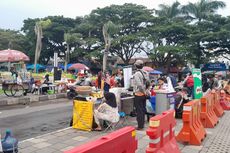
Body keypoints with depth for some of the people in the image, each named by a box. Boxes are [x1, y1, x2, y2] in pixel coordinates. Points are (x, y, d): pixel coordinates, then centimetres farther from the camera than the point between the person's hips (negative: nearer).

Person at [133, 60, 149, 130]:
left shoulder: (137, 74, -17)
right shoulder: (145, 73, 7)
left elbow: (139, 85, -25)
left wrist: (144, 91, -14)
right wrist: (145, 91, 10)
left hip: (138, 94, -8)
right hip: (144, 94, 8)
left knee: (139, 111, -1)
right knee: (143, 110, 15)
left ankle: (140, 126, 4)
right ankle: (142, 124, 24)